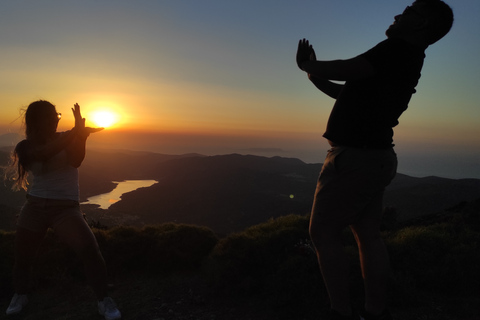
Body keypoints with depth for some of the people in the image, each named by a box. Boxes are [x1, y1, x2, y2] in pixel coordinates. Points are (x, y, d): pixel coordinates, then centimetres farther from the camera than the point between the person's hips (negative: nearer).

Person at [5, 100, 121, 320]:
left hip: (65, 209, -2)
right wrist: (75, 133, -33)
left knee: (90, 250, -19)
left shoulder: (68, 138, -1)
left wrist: (81, 134, -35)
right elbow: (43, 154, -25)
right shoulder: (25, 147, -1)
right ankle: (20, 295, 44)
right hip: (34, 208, 2)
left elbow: (75, 162, -20)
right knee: (22, 257, 12)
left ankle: (104, 301, -2)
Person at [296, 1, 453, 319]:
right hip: (374, 158, 10)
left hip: (355, 158, -10)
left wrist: (308, 65, 0)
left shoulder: (400, 50, -12)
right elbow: (349, 91, 24)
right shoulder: (405, 62, 19)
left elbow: (345, 69, -18)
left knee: (323, 233, -3)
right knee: (369, 236, 12)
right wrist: (314, 74, 17)